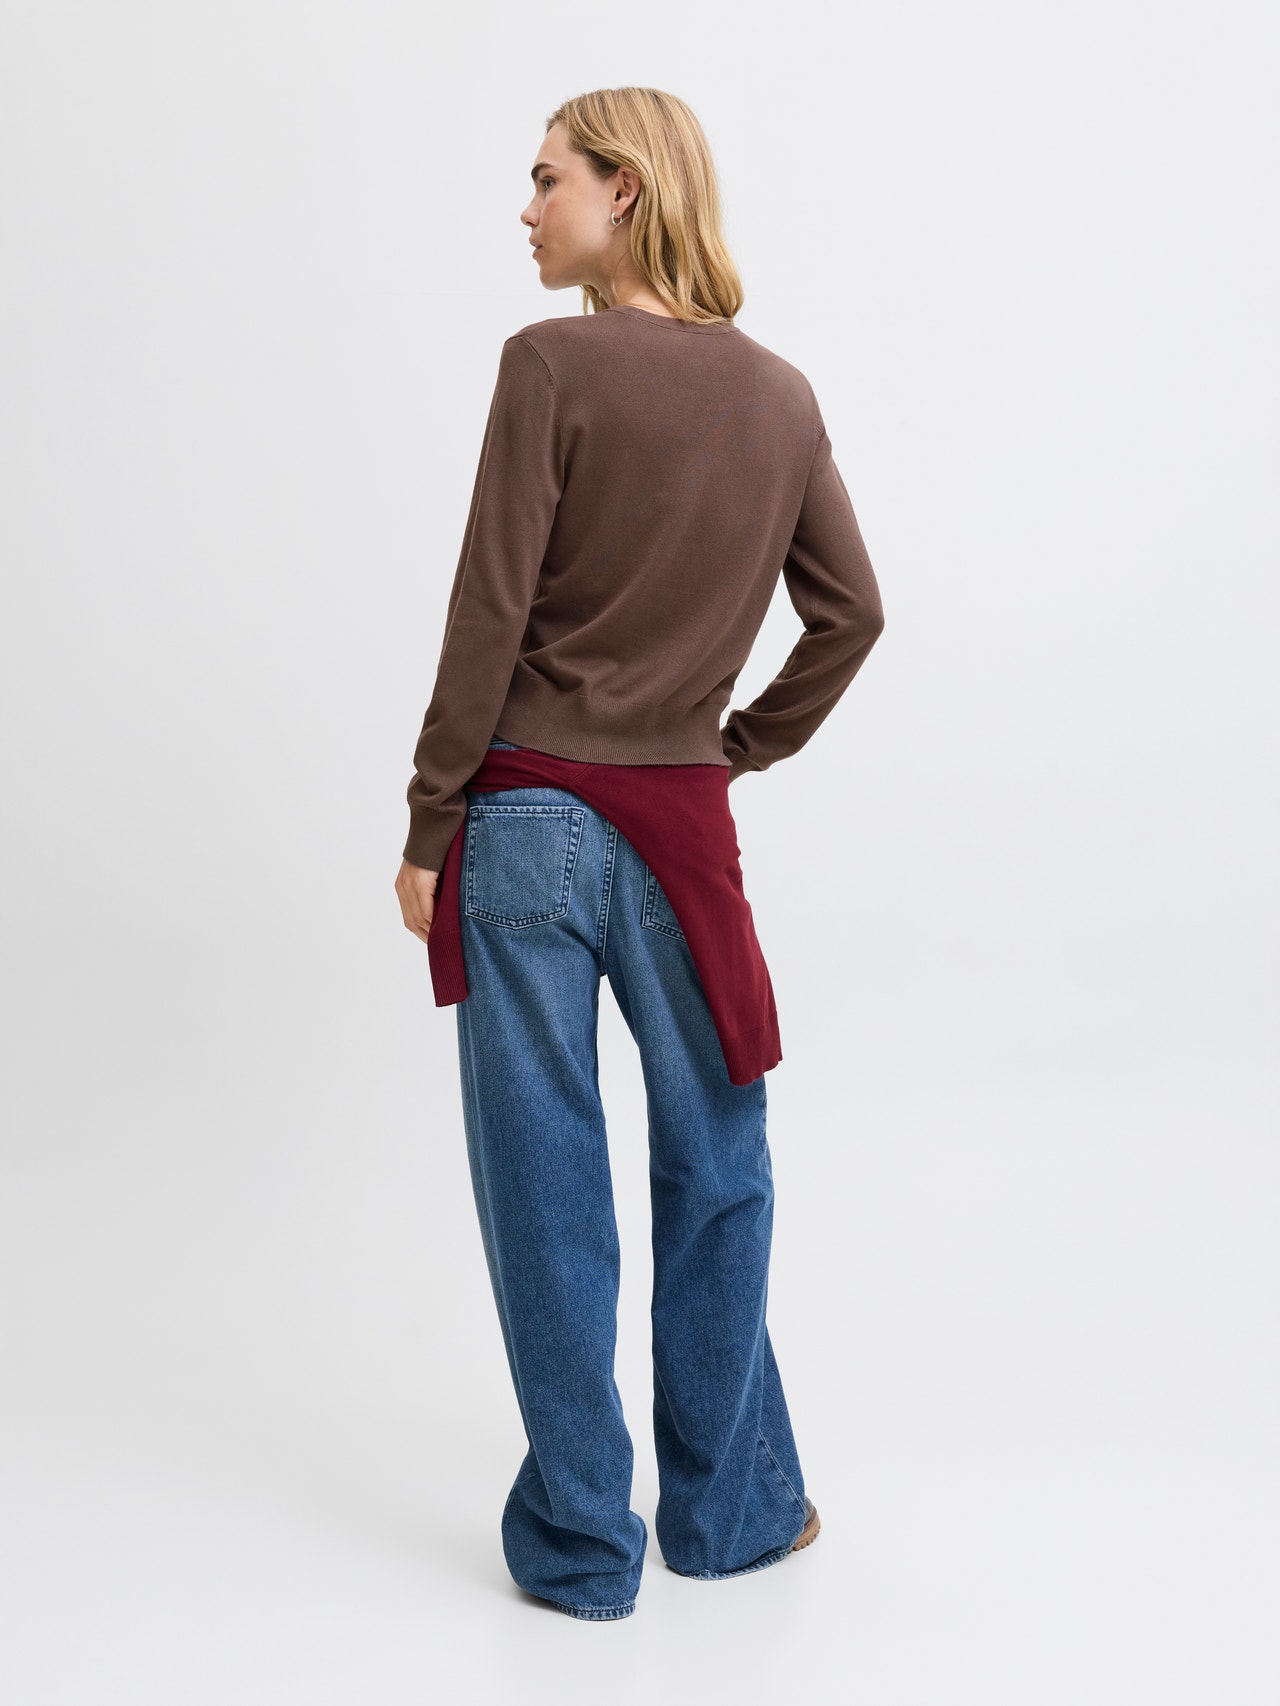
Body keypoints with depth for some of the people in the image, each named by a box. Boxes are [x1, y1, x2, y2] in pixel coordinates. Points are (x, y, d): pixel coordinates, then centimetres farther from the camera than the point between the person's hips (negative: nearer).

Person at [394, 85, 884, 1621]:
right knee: (716, 1176, 16)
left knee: (545, 1188, 6)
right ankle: (730, 1512, 29)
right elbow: (850, 614, 10)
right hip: (681, 828, 4)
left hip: (528, 818, -4)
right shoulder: (780, 395, 6)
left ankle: (578, 1542, 18)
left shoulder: (555, 364, -9)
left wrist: (426, 829, -5)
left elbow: (490, 615, -11)